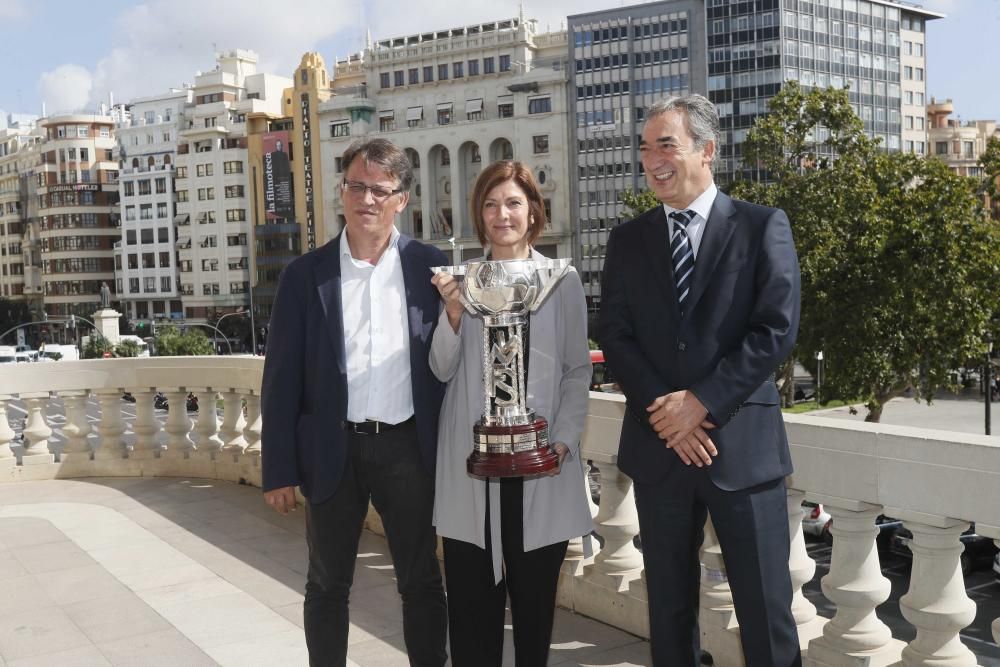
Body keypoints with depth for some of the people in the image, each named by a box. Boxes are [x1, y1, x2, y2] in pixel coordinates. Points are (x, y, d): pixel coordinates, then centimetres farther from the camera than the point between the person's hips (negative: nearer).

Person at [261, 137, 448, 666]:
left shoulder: (430, 265, 0)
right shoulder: (305, 274, -1)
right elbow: (281, 378, -1)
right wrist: (279, 469, -4)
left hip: (409, 448, 0)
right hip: (333, 450, 0)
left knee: (421, 580, 12)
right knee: (327, 585, 13)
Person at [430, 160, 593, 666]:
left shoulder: (562, 280, 2)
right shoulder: (459, 280, 5)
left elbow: (578, 371, 3)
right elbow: (442, 369, 1)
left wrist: (563, 440, -8)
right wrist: (453, 313, -15)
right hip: (472, 459, 1)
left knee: (534, 592, 10)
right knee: (471, 596, 5)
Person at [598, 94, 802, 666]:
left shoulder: (762, 226, -1)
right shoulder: (628, 240, 9)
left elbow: (777, 330, -9)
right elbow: (616, 338, 3)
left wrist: (702, 401, -15)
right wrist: (662, 410, -11)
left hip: (742, 443, -3)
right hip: (658, 446, 3)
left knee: (764, 608, 4)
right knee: (669, 605, 14)